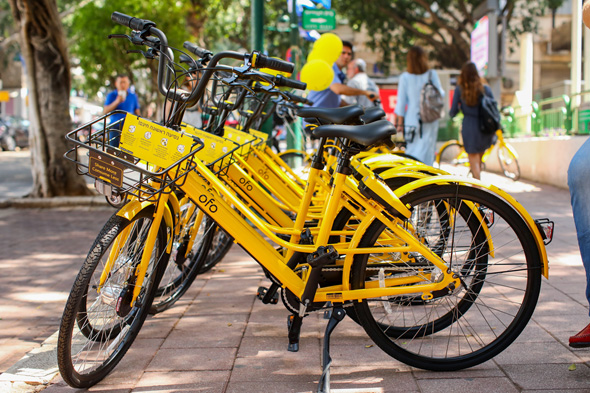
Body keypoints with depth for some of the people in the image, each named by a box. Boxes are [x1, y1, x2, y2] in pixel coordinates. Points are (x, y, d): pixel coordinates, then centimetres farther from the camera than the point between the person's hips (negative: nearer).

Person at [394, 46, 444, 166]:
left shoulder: (405, 77, -5)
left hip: (412, 119, 0)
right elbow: (440, 94, 6)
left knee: (411, 151, 11)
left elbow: (401, 102, -2)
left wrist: (400, 122, 4)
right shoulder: (432, 74, -4)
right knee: (426, 151, 3)